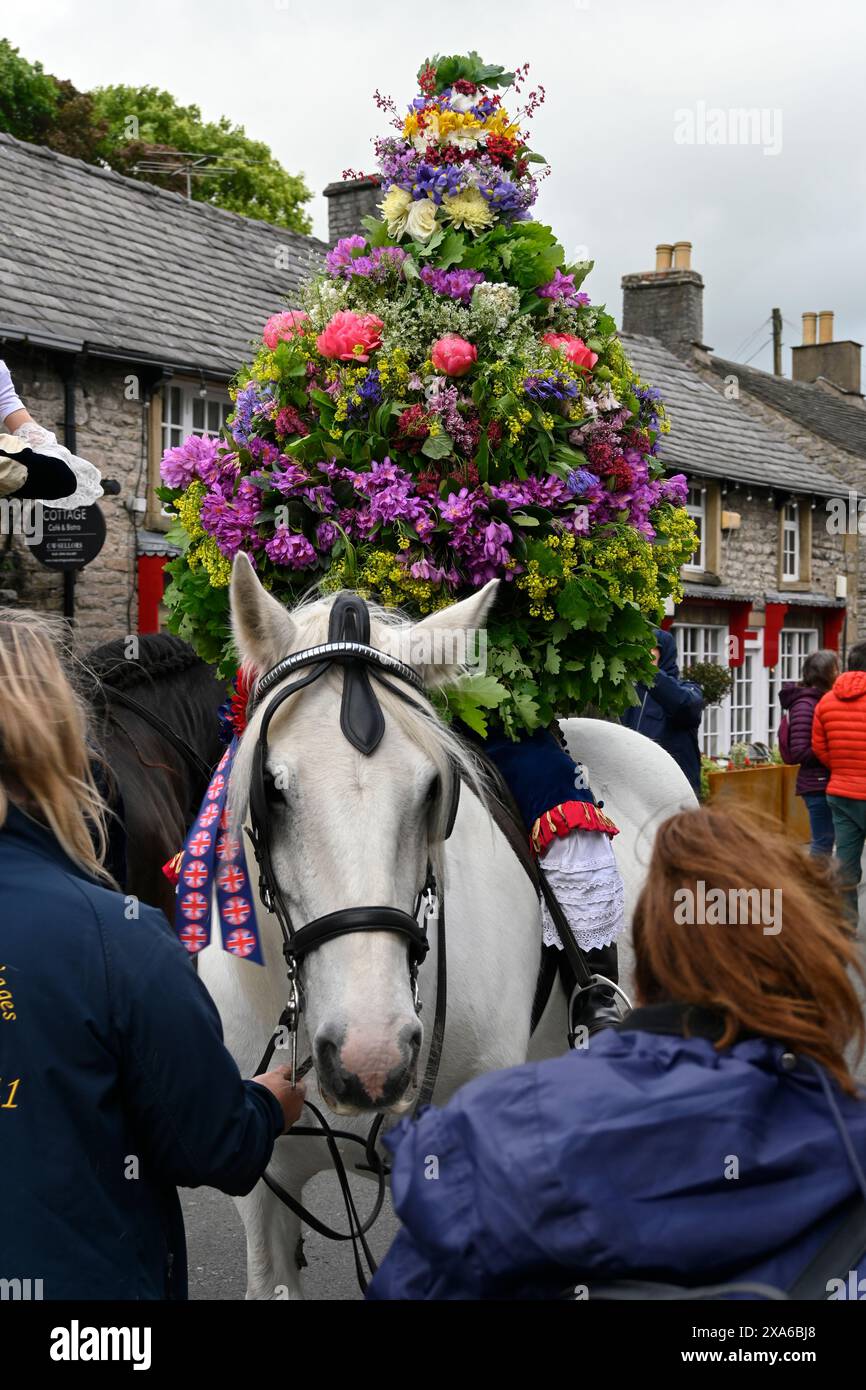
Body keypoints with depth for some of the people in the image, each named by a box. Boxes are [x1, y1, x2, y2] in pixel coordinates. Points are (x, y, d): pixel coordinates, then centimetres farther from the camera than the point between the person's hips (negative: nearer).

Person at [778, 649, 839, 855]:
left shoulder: (819, 700, 13)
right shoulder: (805, 705, -15)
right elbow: (800, 752, -19)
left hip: (825, 783, 9)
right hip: (818, 785, -9)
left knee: (824, 841, 13)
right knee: (823, 842, -5)